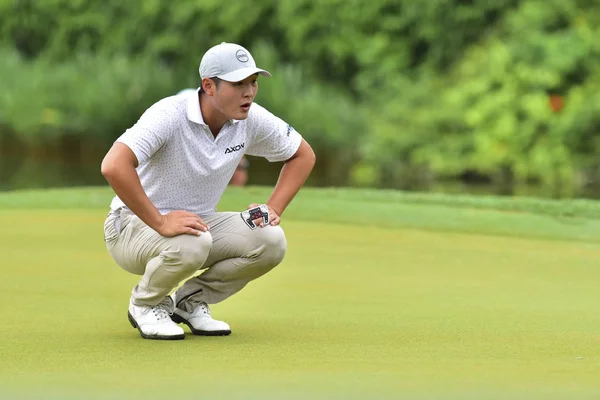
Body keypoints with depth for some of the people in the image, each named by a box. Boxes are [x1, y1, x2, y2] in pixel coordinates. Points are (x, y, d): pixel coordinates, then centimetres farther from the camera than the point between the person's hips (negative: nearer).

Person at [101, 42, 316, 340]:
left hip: (198, 223, 6)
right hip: (134, 225, -6)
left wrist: (274, 208, -4)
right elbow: (113, 166, -39)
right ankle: (145, 304, -6)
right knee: (192, 243, -38)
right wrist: (159, 223, -36)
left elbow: (303, 155, 10)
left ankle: (190, 299, 4)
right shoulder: (170, 115, -26)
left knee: (271, 241, -17)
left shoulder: (252, 120, -7)